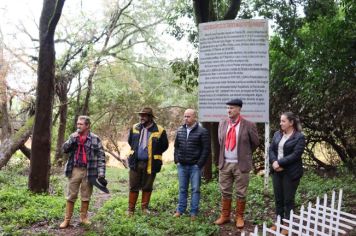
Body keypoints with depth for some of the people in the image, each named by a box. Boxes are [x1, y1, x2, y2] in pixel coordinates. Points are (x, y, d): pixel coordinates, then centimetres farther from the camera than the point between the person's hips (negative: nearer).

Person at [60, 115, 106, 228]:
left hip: (88, 171, -2)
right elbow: (64, 149, 2)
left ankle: (84, 217, 24)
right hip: (75, 170, 2)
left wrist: (101, 174, -12)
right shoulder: (73, 136, 8)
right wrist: (72, 139, -14)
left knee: (86, 196, 10)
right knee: (71, 196, 6)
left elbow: (101, 157, -5)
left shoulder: (95, 139, -3)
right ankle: (67, 219, 14)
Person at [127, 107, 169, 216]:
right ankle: (131, 209, 16)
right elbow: (130, 141, 21)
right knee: (133, 187, 7)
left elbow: (164, 146, 3)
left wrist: (153, 154, 5)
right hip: (135, 162, 2)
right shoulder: (135, 128, 3)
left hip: (150, 164, -2)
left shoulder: (159, 131, -9)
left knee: (147, 187, 11)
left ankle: (144, 207, 26)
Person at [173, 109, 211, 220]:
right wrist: (176, 160, 7)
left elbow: (206, 149, -9)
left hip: (195, 166, -4)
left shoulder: (202, 131, -7)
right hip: (182, 165, 5)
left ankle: (193, 212, 11)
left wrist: (200, 164, -11)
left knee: (195, 189, 2)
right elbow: (176, 146, 16)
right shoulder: (180, 130, 9)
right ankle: (180, 210, 21)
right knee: (182, 189, 12)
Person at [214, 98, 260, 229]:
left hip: (241, 165, -4)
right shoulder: (222, 123, 4)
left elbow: (255, 143, 3)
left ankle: (239, 217, 21)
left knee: (240, 193, 7)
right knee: (225, 192, 12)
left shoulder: (249, 125, -9)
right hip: (224, 164, 4)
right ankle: (225, 216, 24)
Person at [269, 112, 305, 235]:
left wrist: (279, 163, -19)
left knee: (288, 200, 4)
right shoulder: (277, 134, 9)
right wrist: (274, 162, -13)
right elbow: (271, 150, 5)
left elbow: (295, 155, -17)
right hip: (277, 171, 6)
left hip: (290, 173, -5)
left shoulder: (299, 137, -9)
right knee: (278, 198, 13)